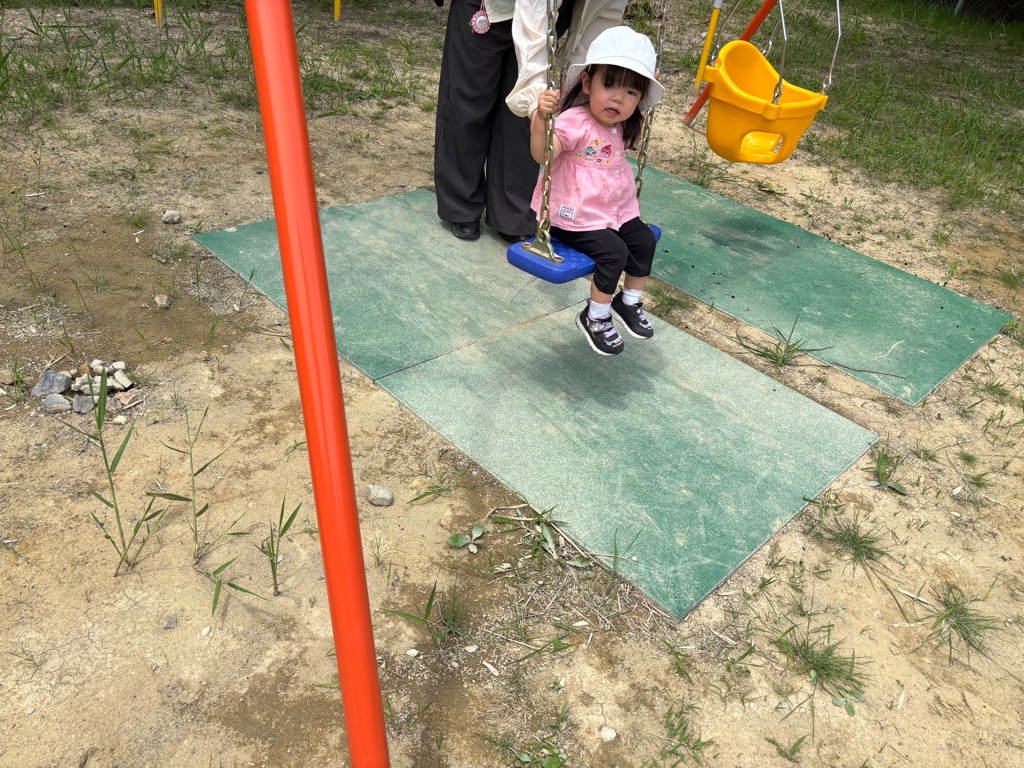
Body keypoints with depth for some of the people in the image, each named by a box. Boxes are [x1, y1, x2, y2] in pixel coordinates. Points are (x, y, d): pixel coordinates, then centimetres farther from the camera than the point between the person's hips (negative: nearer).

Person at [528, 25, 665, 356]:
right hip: (575, 217, -8)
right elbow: (541, 153, -34)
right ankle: (594, 318, 1)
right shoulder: (575, 122, -21)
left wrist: (643, 96, 19)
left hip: (617, 210, 9)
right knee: (614, 252, -20)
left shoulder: (622, 127, 4)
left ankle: (629, 301, 26)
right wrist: (541, 117, -50)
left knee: (644, 240, 3)